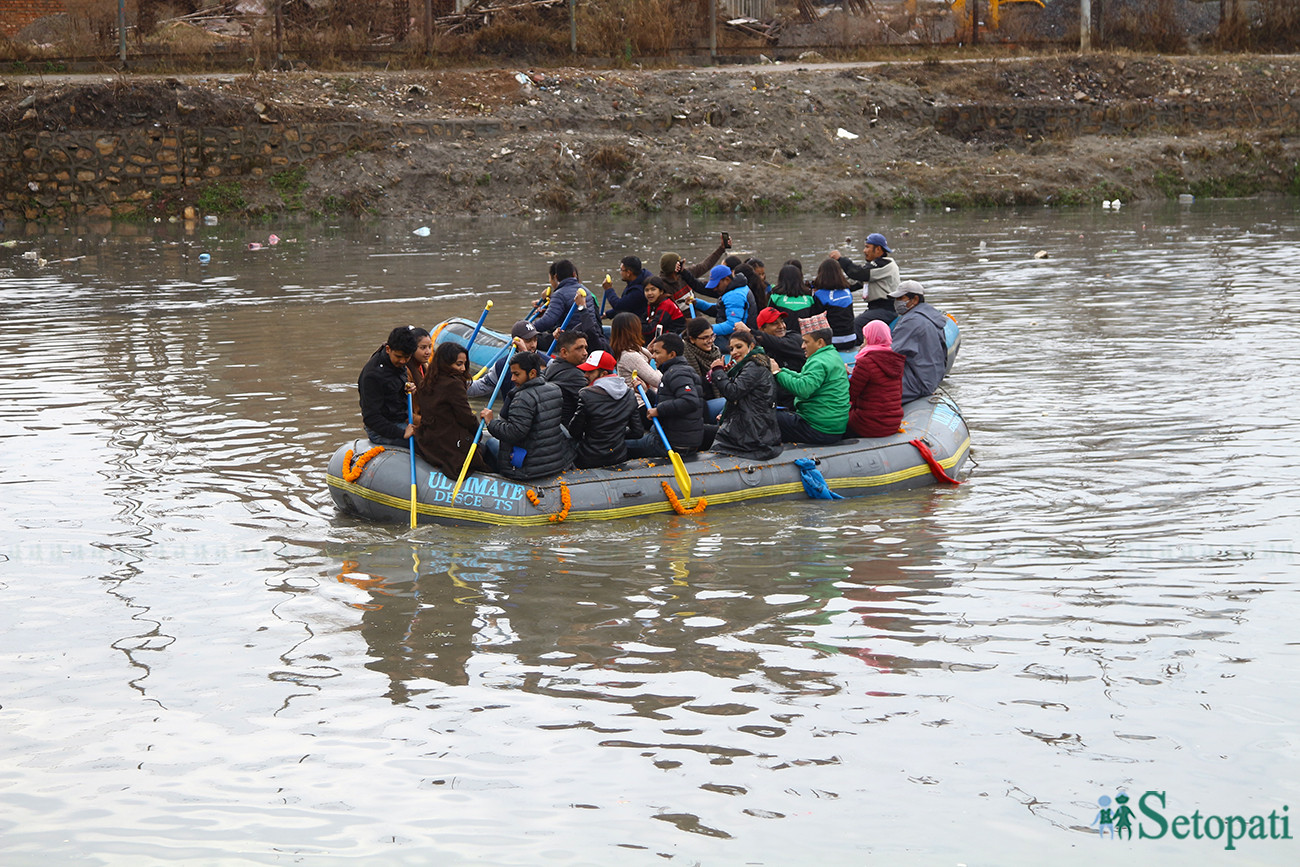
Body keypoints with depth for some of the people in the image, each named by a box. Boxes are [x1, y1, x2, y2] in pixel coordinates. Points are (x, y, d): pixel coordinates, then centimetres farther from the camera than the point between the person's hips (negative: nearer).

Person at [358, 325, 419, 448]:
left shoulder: (398, 363, 7)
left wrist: (406, 387, 3)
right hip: (380, 431, -9)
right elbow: (370, 418, -21)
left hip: (400, 422, 9)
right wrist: (402, 433, -25)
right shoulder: (372, 375, -20)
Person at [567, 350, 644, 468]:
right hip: (619, 457, 5)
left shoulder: (586, 395, -17)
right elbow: (638, 432, 5)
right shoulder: (630, 395, 0)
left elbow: (574, 431, -8)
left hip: (590, 460, -5)